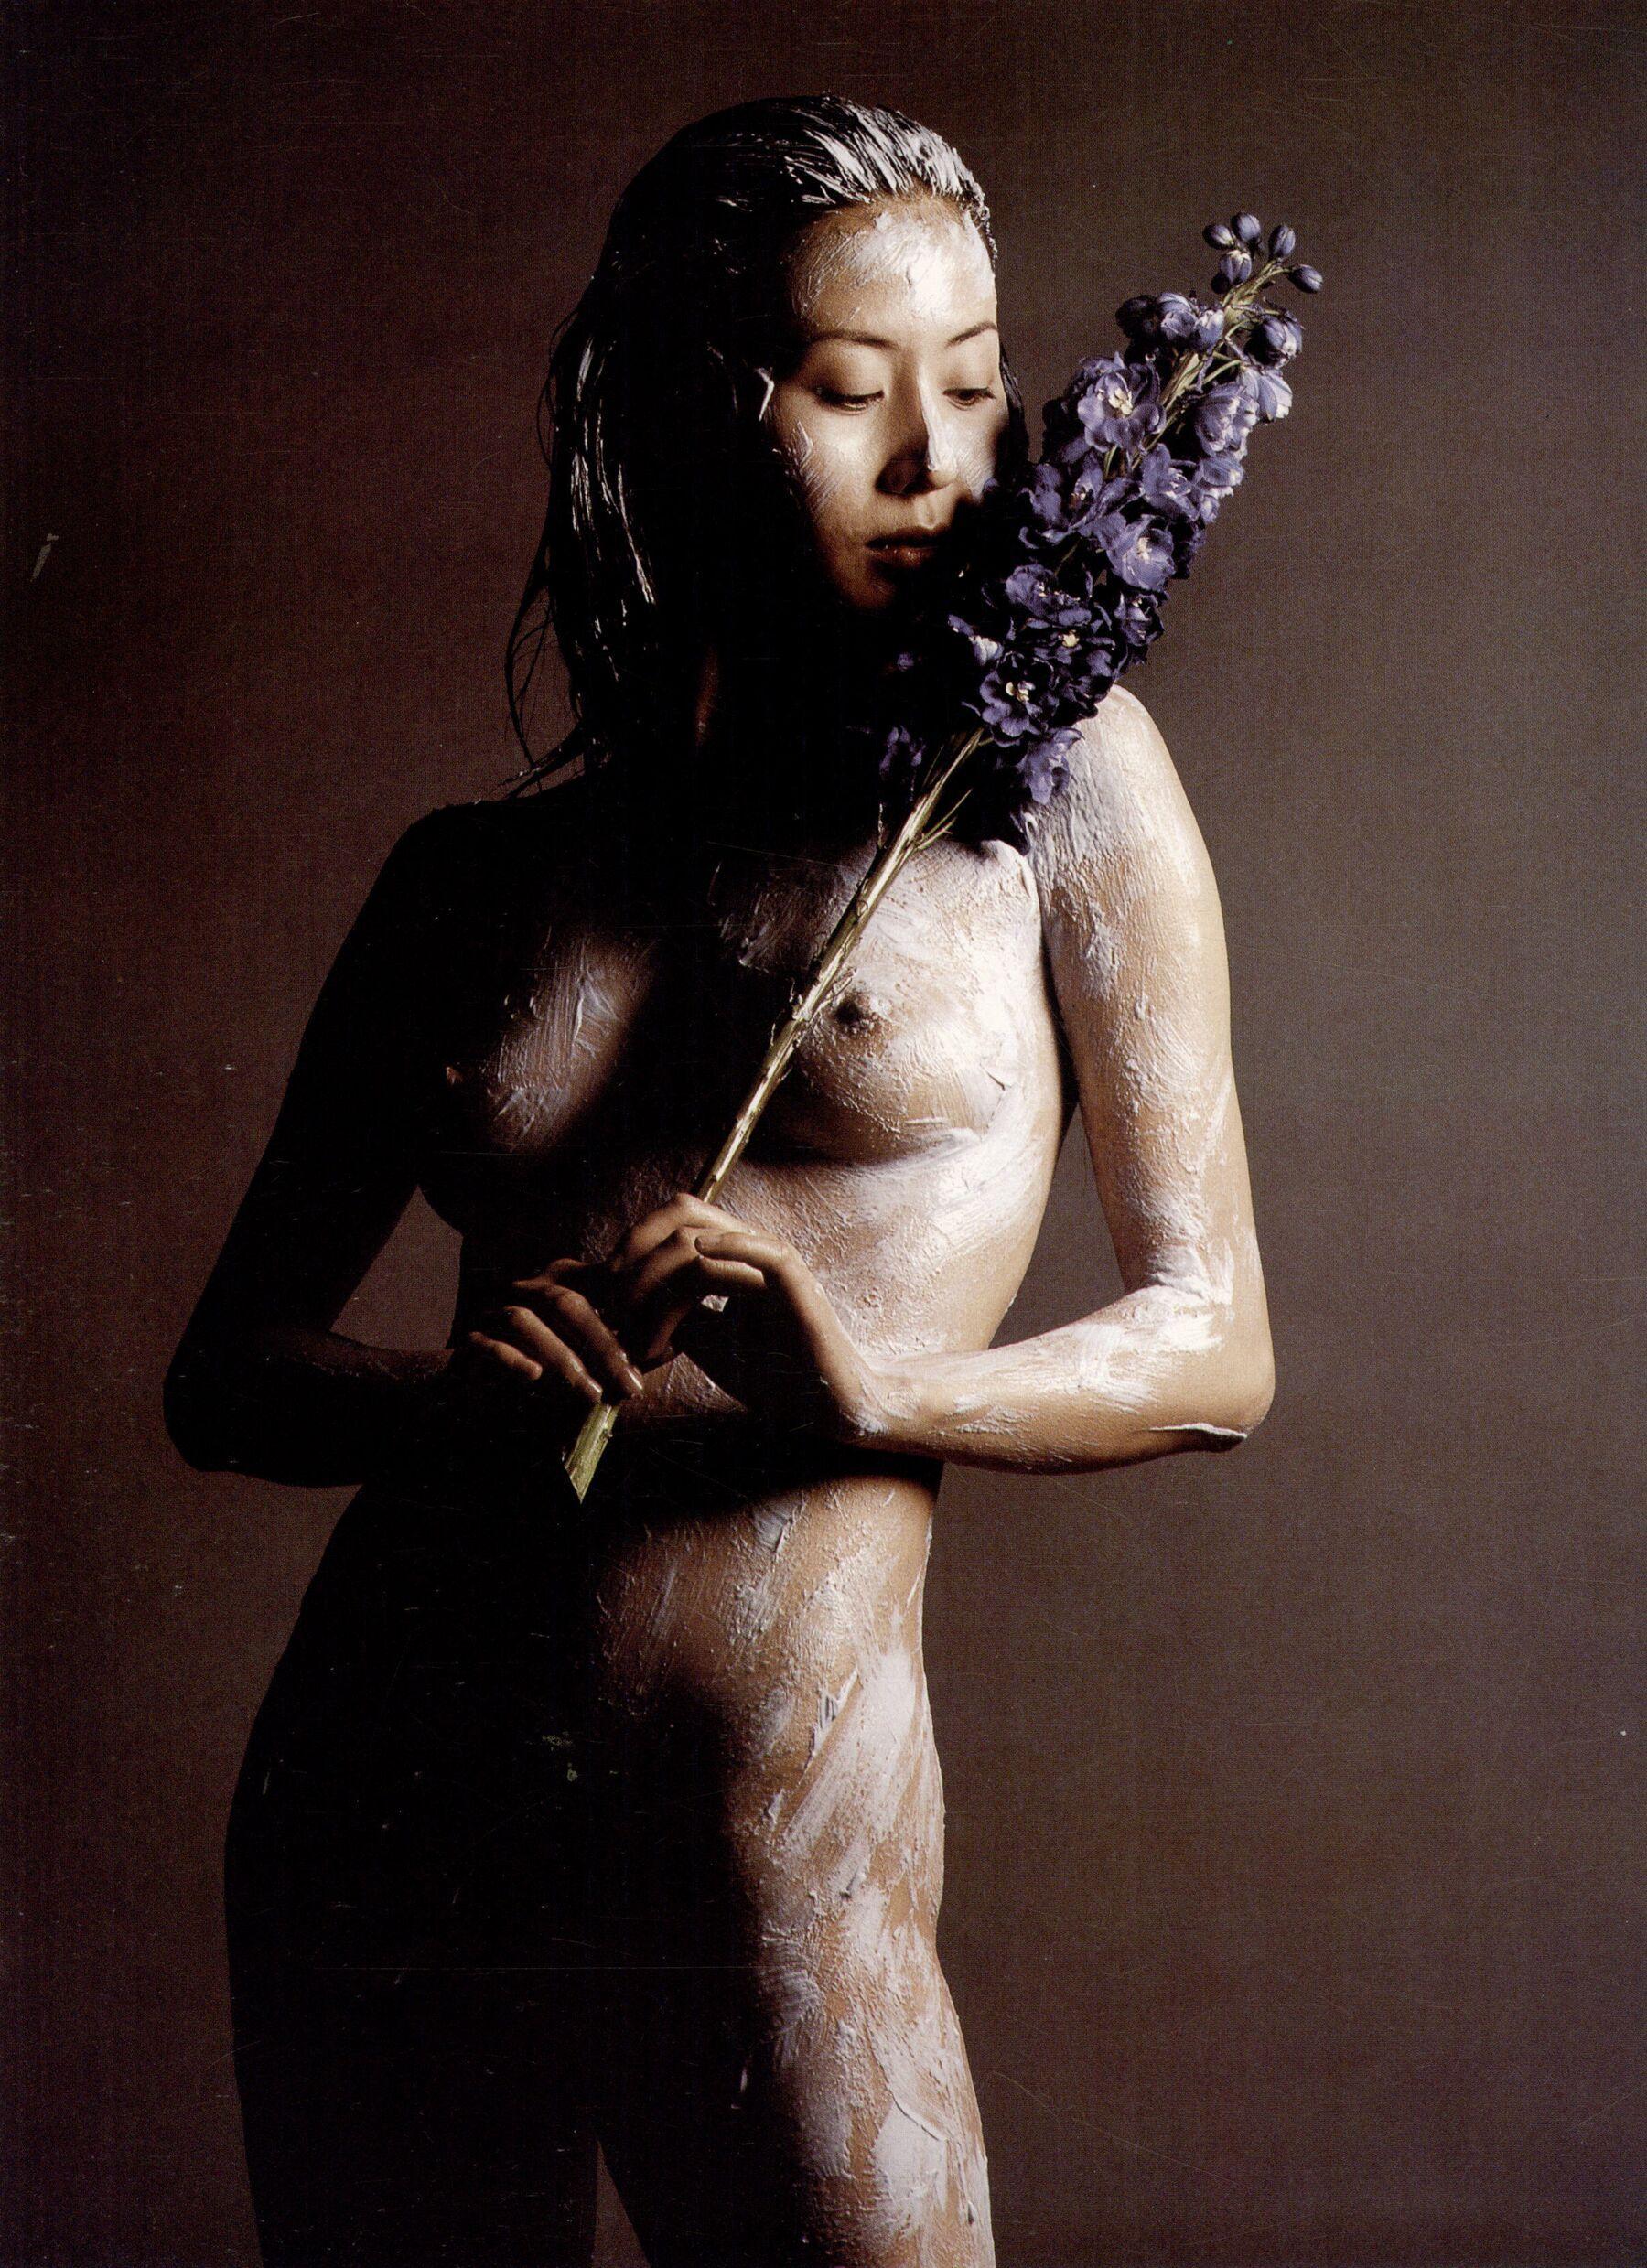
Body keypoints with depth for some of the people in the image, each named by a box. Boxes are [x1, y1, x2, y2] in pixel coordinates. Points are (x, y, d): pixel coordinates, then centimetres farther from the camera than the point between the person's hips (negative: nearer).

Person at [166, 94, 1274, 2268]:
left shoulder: (1053, 774, 2)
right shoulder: (469, 876, 8)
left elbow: (1215, 1348, 0)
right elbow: (224, 1372, 11)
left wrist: (891, 1387, -19)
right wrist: (465, 1396, -11)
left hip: (762, 1847, -3)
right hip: (368, 1816, 3)